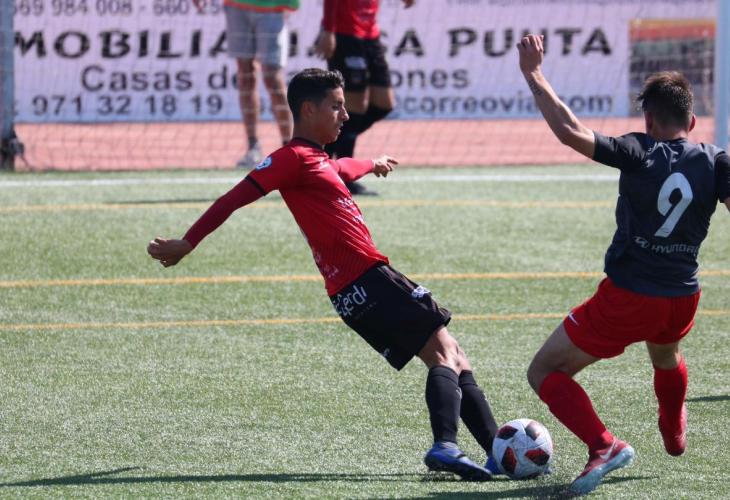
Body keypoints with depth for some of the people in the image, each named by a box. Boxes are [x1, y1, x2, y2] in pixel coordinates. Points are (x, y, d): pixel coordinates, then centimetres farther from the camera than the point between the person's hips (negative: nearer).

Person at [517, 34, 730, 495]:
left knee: (545, 372, 5)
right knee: (666, 356, 41)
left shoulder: (638, 153, -13)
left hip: (627, 299, -5)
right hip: (682, 298, 6)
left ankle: (604, 445, -15)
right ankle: (675, 434, 64)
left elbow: (571, 132, -22)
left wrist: (534, 76, -15)